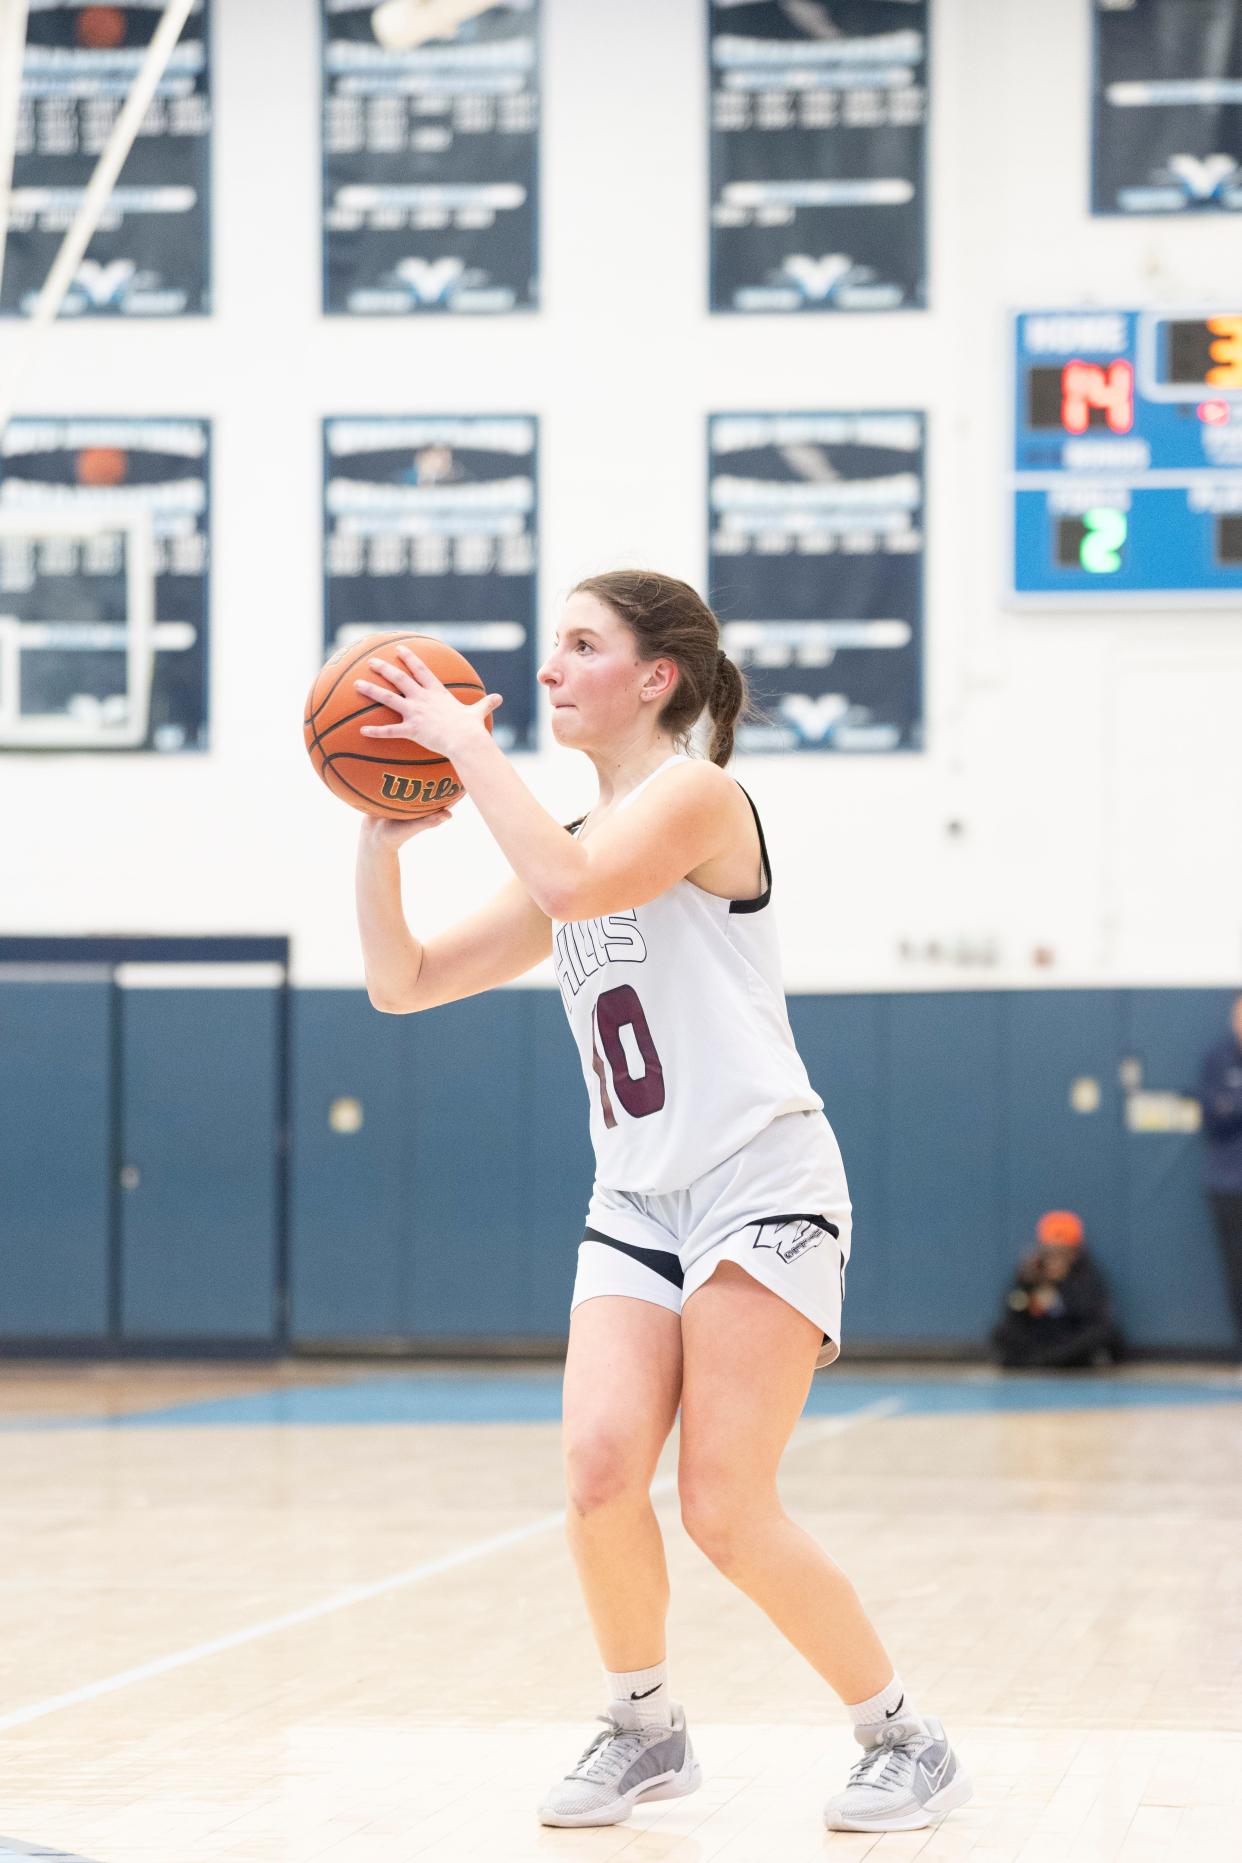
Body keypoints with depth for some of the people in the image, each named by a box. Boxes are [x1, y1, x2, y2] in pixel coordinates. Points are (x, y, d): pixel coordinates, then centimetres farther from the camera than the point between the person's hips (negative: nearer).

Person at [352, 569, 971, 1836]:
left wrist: (467, 743, -19)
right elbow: (404, 981, 16)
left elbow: (571, 887, -27)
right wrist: (382, 836, 2)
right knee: (599, 1468, -14)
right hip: (636, 1203, 7)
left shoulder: (693, 794, -7)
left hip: (760, 1186, -7)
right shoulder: (568, 853, 18)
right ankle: (643, 1729, 8)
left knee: (727, 1513, -11)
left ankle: (906, 1740, 6)